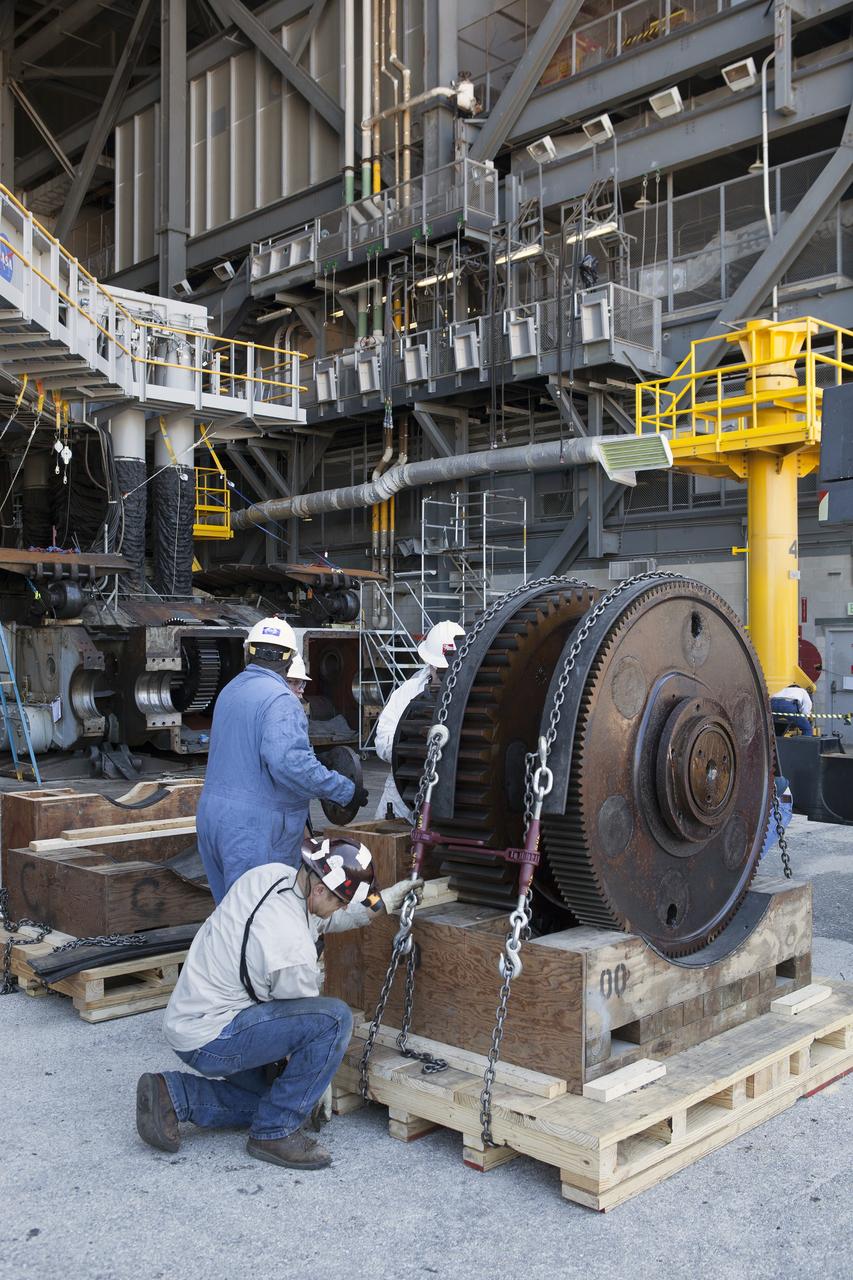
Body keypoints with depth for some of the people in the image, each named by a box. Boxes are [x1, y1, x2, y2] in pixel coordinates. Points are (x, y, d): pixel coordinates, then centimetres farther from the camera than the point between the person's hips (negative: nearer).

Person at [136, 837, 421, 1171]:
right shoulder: (294, 948, -28)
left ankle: (174, 1095, 12)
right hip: (211, 1040, -10)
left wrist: (383, 902, 12)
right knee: (336, 1017, -21)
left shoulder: (267, 874, -6)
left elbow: (321, 919, 15)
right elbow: (312, 1017, -10)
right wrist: (320, 1083, 7)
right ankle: (276, 1132, -7)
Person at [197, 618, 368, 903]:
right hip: (255, 826, -8)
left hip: (212, 815, 9)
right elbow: (289, 761, -29)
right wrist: (345, 791, -20)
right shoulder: (280, 699, -16)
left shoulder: (230, 690, 12)